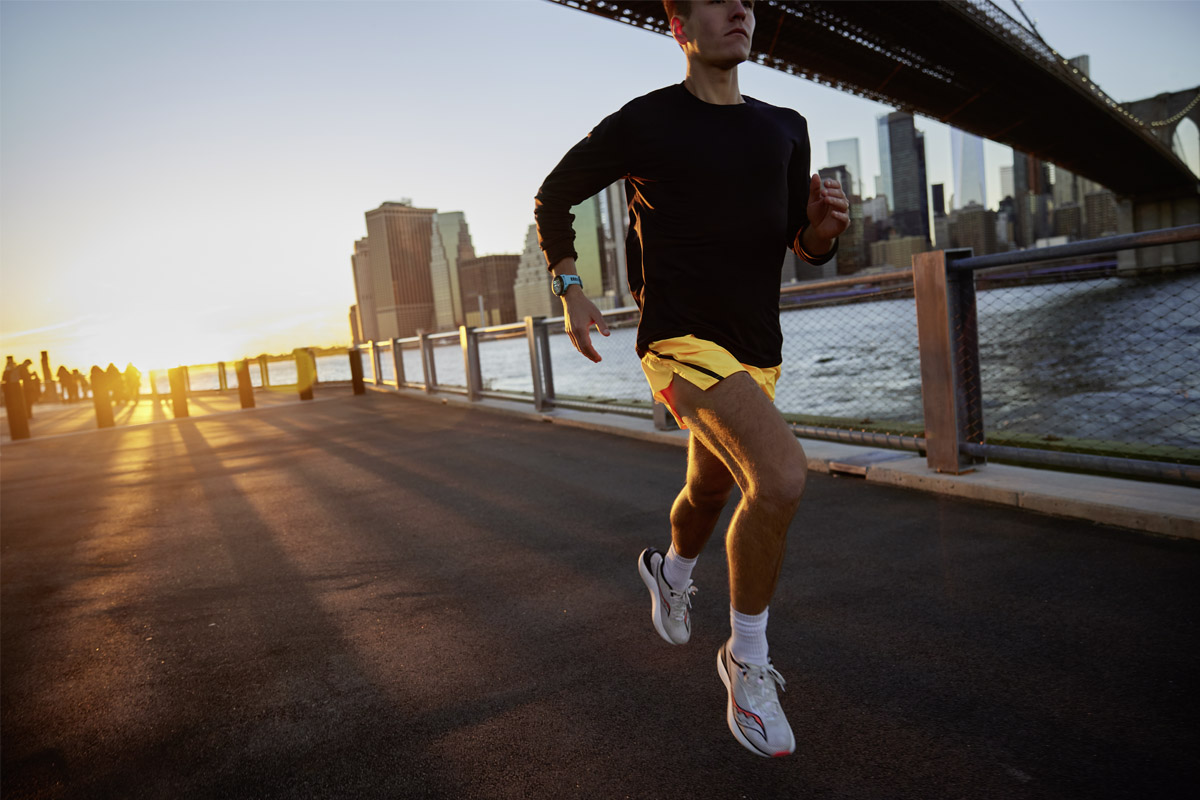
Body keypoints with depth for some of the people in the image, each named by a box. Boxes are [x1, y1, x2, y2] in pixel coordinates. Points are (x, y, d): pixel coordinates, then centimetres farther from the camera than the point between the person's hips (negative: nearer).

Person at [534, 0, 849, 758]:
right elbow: (552, 198, 8)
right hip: (682, 341, -6)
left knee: (709, 492, 23)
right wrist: (570, 290, -2)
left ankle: (671, 571, 58)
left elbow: (805, 246, 13)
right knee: (782, 475, -27)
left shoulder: (785, 129, 10)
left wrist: (825, 224, -11)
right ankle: (748, 659, -4)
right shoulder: (643, 123, -5)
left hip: (757, 353, 7)